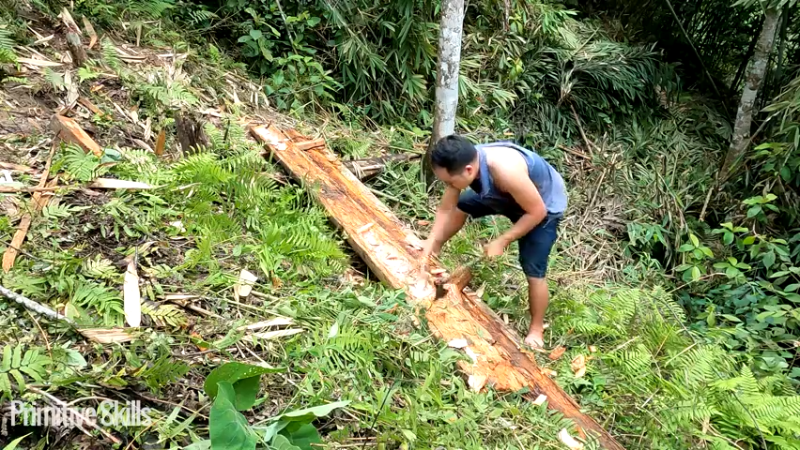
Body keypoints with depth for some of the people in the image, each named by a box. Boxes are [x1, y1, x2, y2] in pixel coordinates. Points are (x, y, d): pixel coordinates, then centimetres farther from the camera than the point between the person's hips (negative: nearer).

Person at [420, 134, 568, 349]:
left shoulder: (505, 171, -46)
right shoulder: (463, 163, -24)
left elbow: (536, 212, -32)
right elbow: (445, 209, -12)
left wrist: (502, 242, -27)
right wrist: (430, 245, -16)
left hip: (543, 205, -7)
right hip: (507, 196, 7)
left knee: (533, 271, -6)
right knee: (459, 205, 15)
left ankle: (536, 329, 16)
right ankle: (434, 252, 39)